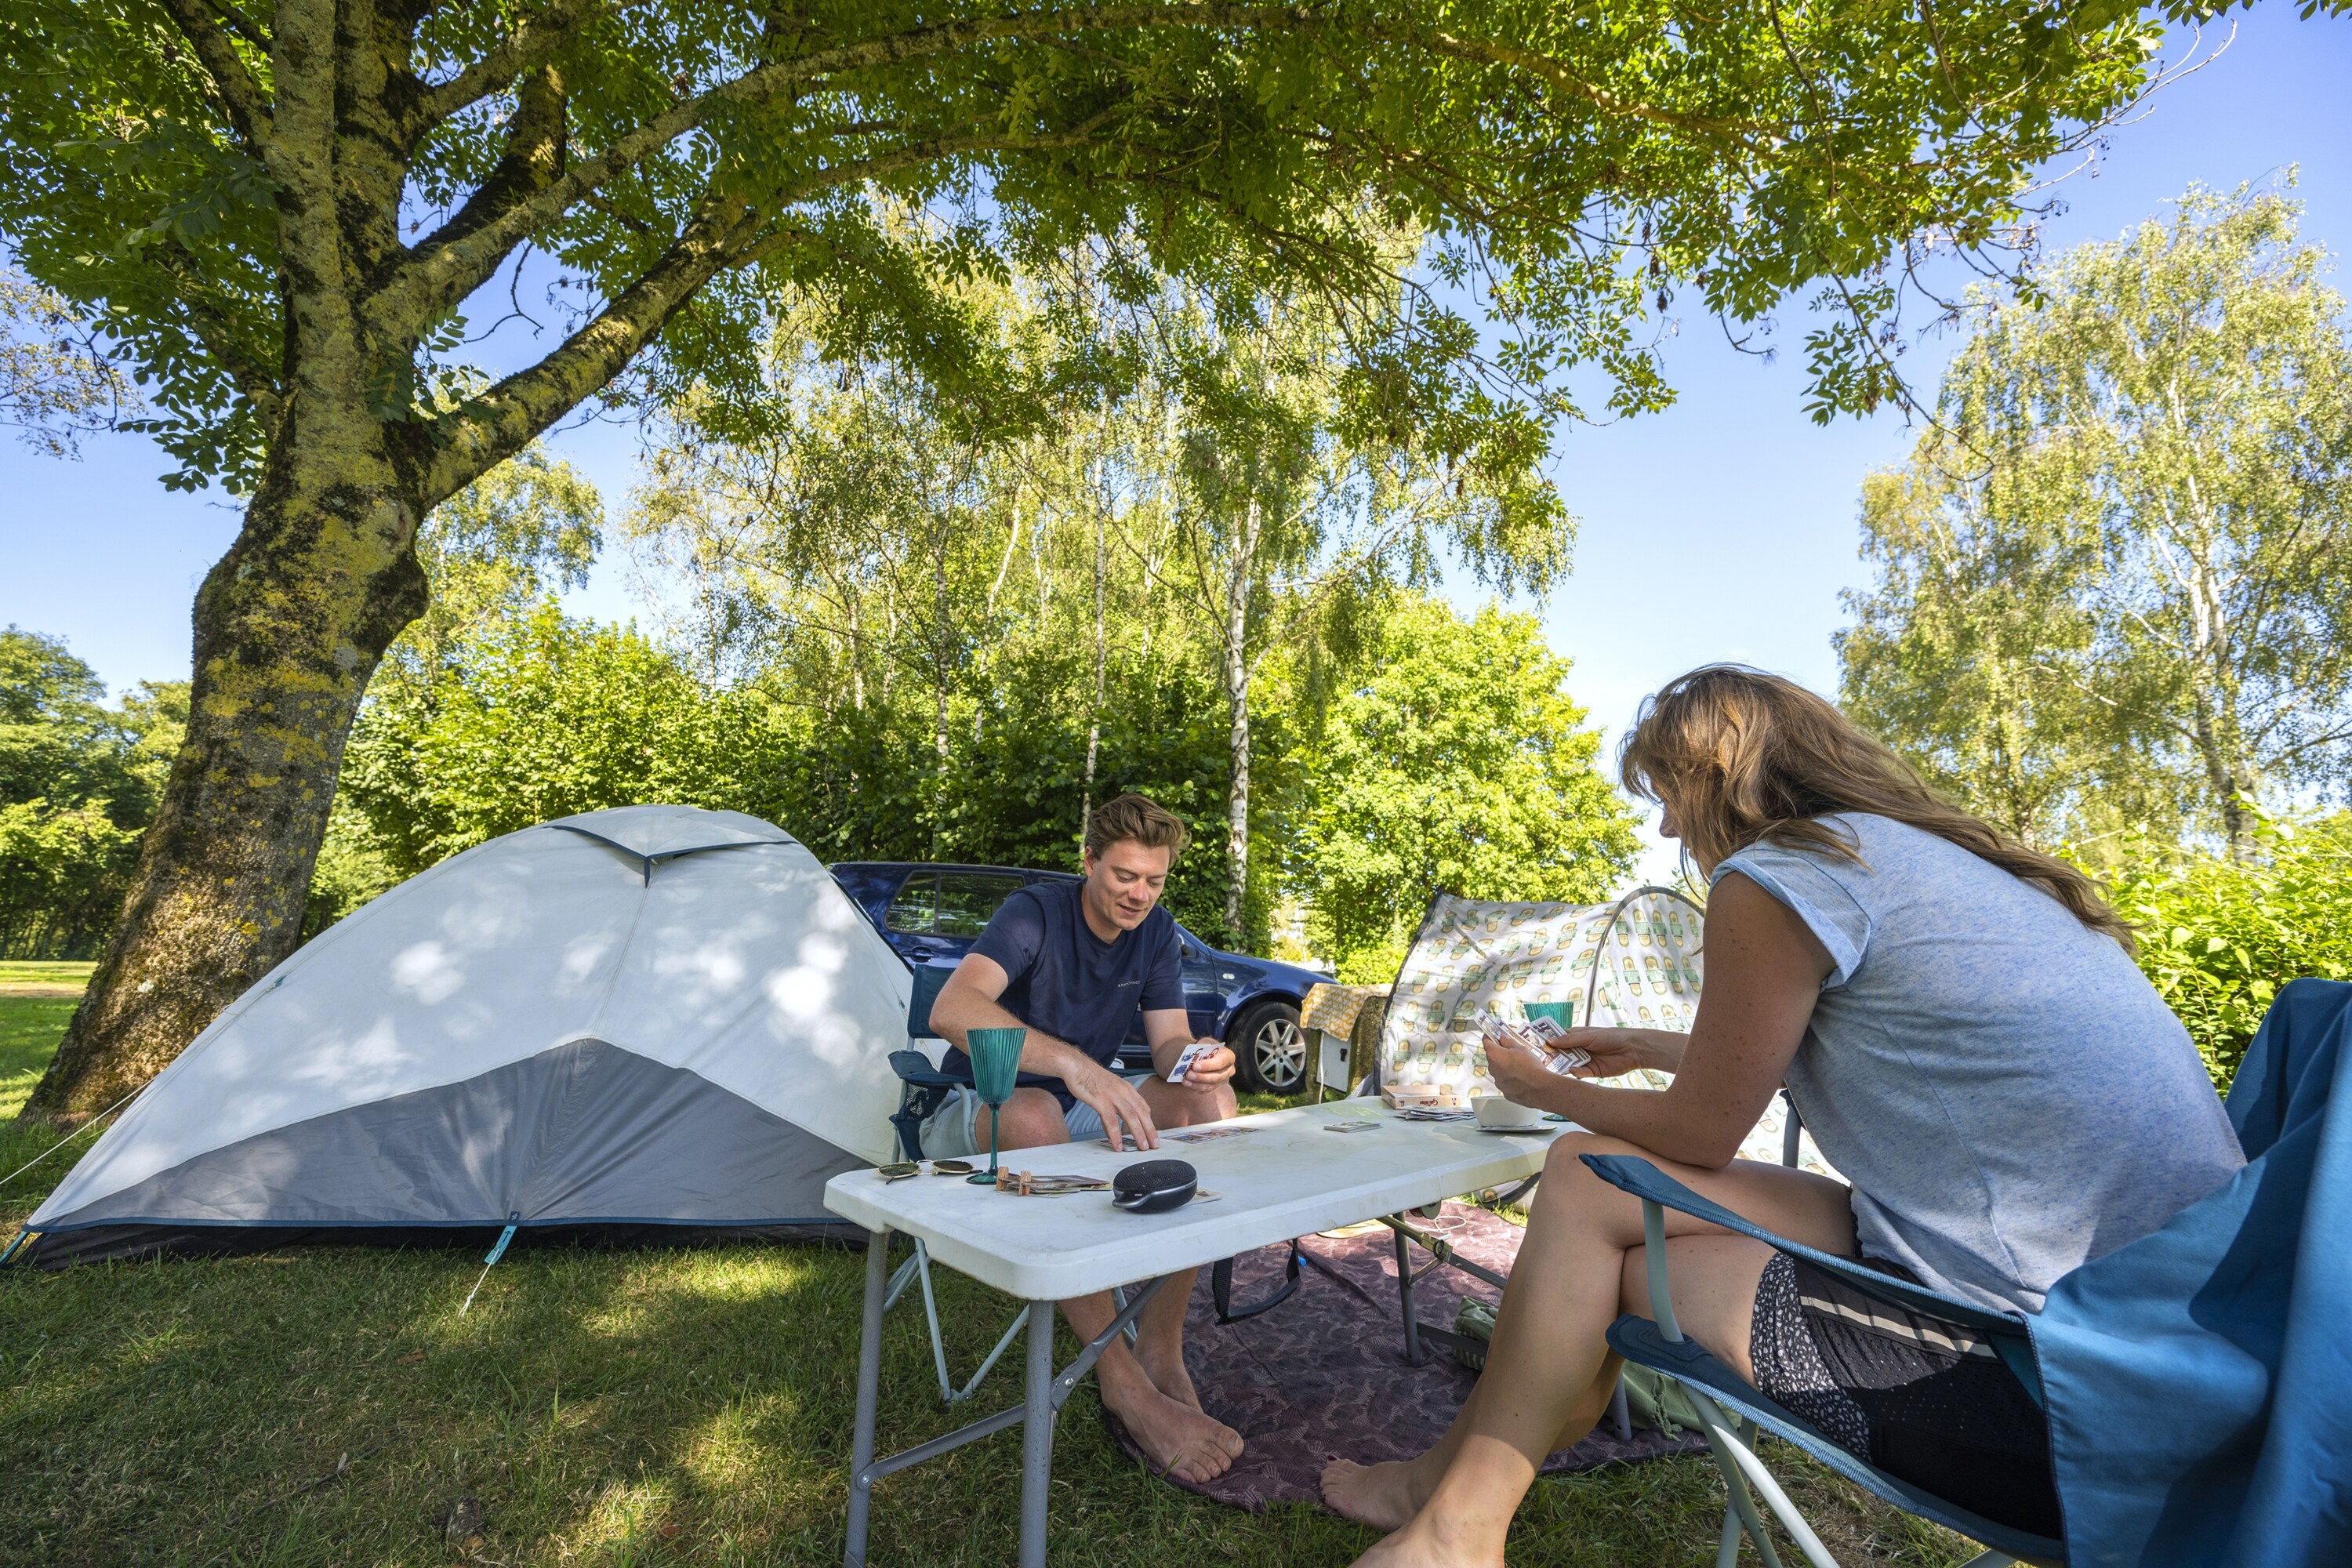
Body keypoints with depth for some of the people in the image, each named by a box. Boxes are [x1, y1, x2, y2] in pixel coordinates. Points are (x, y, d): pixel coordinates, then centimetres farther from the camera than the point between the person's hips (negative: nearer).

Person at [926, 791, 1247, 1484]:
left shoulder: (1155, 933, -3)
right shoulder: (1035, 913, -22)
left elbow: (1168, 1041, -7)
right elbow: (951, 1009, -40)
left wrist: (1197, 1057, -33)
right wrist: (1073, 1063, -55)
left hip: (1081, 1111, 5)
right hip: (978, 1117, -5)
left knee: (1212, 1101, -19)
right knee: (1033, 1115, -42)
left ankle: (1160, 1347, -18)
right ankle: (1122, 1380, -36)